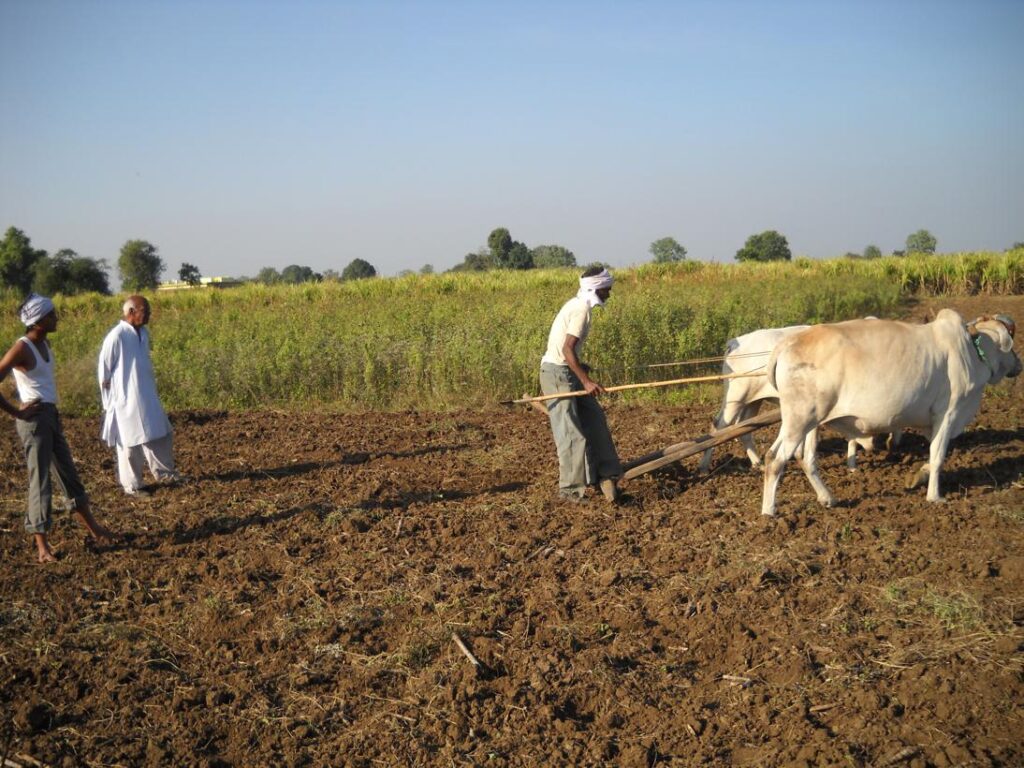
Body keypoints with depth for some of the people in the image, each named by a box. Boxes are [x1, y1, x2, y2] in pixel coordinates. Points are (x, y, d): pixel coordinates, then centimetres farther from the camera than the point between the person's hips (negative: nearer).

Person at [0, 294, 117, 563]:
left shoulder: (44, 343, 8)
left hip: (52, 415, 9)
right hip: (34, 419, -9)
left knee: (69, 473, 18)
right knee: (40, 480, -3)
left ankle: (93, 528, 30)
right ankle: (42, 545, 5)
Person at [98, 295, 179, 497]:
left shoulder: (143, 333, 6)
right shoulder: (116, 336, -17)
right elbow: (104, 370, -11)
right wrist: (110, 402, -6)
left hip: (147, 397, 7)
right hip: (126, 400, -7)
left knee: (160, 434, 13)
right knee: (130, 443, 2)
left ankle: (164, 472, 28)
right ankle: (131, 485, 14)